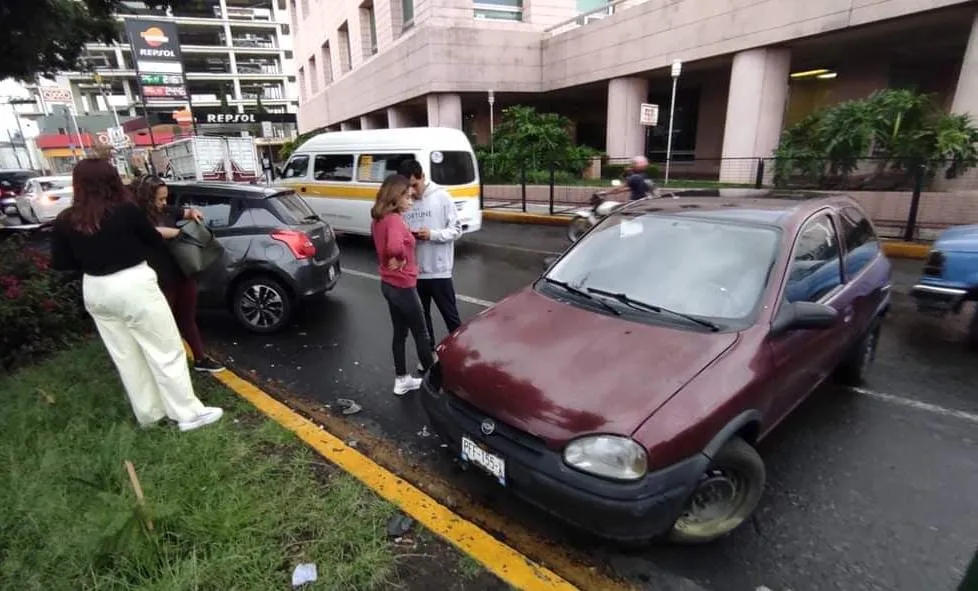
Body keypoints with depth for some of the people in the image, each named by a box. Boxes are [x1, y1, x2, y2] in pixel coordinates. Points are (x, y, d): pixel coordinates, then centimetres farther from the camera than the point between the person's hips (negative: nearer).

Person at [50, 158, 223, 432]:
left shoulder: (65, 221, -1)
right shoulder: (127, 211, -13)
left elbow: (59, 263, 6)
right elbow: (155, 242, 1)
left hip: (95, 292, 6)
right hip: (134, 287, -5)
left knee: (127, 357, 15)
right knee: (166, 352, 1)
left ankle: (148, 413, 27)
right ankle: (188, 413, 6)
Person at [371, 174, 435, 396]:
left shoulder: (379, 219, 6)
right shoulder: (394, 220, -23)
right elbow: (394, 247, -42)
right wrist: (401, 259, -22)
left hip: (388, 283, 9)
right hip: (402, 286, -9)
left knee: (400, 332, 18)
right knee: (421, 334, 7)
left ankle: (402, 379, 29)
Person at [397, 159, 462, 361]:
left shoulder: (442, 196, -6)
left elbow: (456, 229, -5)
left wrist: (433, 234, -19)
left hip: (439, 270, -3)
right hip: (414, 271, 4)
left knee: (450, 315, 9)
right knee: (421, 315, 17)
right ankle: (429, 353, 34)